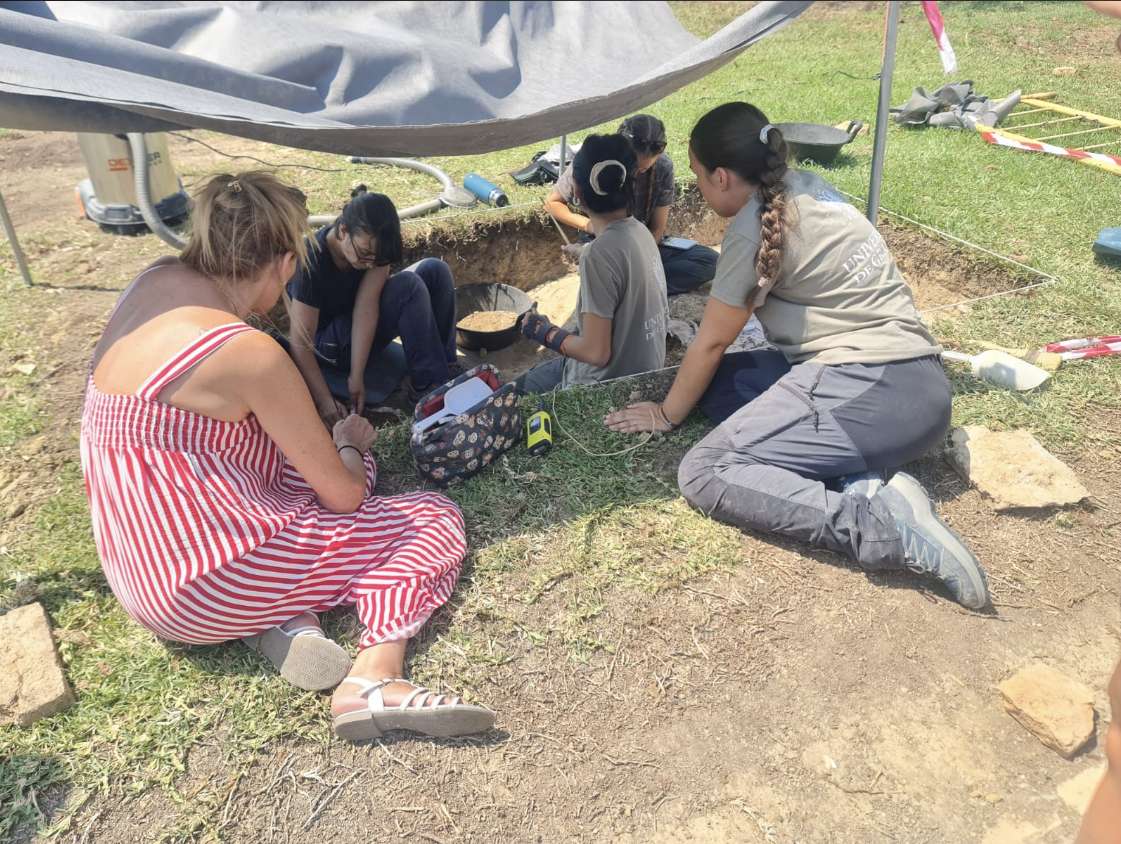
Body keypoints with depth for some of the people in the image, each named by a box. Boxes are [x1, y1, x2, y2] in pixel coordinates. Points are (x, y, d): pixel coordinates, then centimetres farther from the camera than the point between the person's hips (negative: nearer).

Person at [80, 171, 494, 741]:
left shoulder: (156, 281, -2)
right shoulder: (249, 351, -25)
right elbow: (343, 494, -12)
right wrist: (350, 443, 8)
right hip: (203, 591, -8)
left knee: (326, 458, 25)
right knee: (434, 519, 3)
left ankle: (287, 622, 4)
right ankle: (375, 678, -17)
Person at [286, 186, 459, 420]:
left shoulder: (374, 243, -16)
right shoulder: (312, 263, -30)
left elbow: (366, 306, -24)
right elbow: (300, 343, -29)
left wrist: (356, 376, -30)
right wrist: (325, 403, -35)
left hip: (361, 336, 6)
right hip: (329, 342, -6)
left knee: (435, 271, -13)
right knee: (409, 287, -28)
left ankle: (445, 368, -9)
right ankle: (428, 384, -20)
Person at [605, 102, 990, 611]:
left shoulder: (755, 226, -11)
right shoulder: (806, 187, 14)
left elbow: (711, 342, -3)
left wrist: (666, 414, 10)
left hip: (870, 395, -10)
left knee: (703, 474, -12)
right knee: (721, 382, 15)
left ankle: (884, 530, -21)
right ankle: (861, 484, -2)